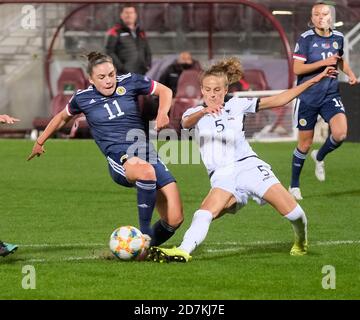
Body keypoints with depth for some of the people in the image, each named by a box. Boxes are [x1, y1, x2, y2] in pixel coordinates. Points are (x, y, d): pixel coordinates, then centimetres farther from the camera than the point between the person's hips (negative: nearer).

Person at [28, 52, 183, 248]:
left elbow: (164, 91, 18)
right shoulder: (83, 99, 5)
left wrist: (162, 113, -2)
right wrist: (40, 142, 35)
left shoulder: (129, 82, 5)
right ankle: (144, 234, -30)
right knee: (146, 172, -42)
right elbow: (62, 117, 26)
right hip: (119, 161, -3)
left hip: (148, 154, 3)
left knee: (174, 219, -11)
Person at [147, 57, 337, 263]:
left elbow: (277, 100, 11)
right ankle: (183, 251, -44)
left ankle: (302, 242, 19)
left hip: (248, 166, 1)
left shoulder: (236, 105, 12)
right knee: (205, 213, -29)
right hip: (222, 177, -1)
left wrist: (313, 81, 5)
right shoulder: (195, 113, 10)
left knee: (293, 213, -10)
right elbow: (186, 123, -16)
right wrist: (203, 111, -40)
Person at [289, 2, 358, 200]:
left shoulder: (338, 37, 4)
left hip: (330, 96, 3)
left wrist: (350, 73, 7)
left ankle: (319, 157, 13)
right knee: (305, 144, 3)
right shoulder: (306, 39, -10)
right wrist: (323, 63, -23)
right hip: (307, 99, -3)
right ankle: (294, 186, 23)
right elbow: (297, 69, -16)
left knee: (340, 134, -20)